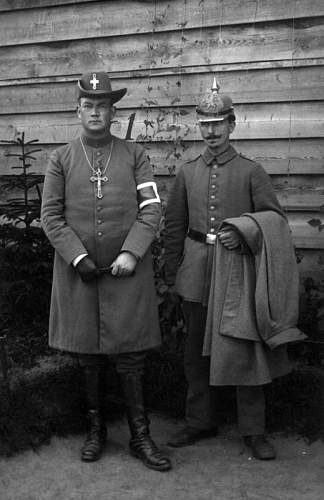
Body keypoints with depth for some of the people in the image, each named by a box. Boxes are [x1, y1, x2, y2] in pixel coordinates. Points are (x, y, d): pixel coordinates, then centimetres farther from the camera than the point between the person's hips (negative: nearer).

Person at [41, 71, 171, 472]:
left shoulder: (134, 155, 5)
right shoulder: (61, 159, 6)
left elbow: (151, 210, -1)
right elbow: (51, 216, 0)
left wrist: (130, 253, -14)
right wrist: (79, 258, -11)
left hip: (127, 271, -1)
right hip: (78, 272, 1)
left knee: (130, 356, 3)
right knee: (88, 356, 10)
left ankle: (140, 437, 15)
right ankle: (96, 429, 27)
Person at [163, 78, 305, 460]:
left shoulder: (250, 171, 0)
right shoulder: (187, 173, 8)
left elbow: (276, 219, 0)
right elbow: (174, 227, 10)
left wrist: (242, 234, -19)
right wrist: (172, 278, 8)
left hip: (238, 273, -3)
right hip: (197, 273, 3)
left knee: (245, 351, 2)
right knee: (196, 352, 11)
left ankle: (253, 431, 17)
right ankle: (199, 422, 27)